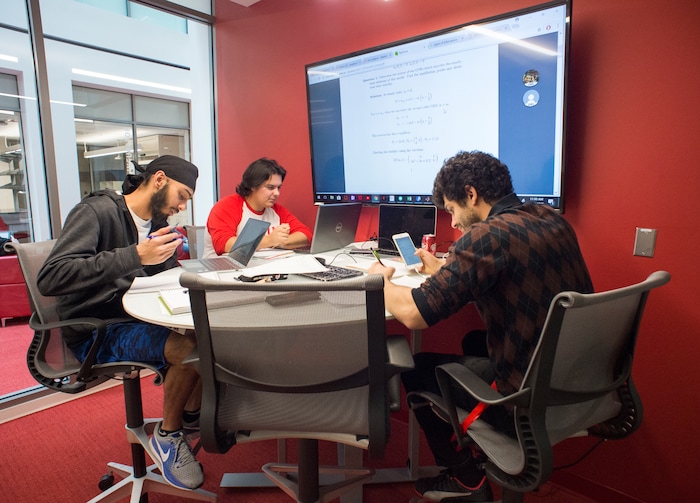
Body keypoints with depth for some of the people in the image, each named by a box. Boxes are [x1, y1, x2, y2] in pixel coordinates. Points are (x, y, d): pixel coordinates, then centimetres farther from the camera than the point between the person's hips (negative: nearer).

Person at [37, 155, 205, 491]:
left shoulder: (157, 222, 10)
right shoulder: (95, 212, -14)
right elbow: (50, 279, -27)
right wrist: (135, 256, -34)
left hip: (139, 319, 8)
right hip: (95, 332, -7)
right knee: (188, 347, -29)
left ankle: (191, 414, 10)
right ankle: (167, 436, -3)